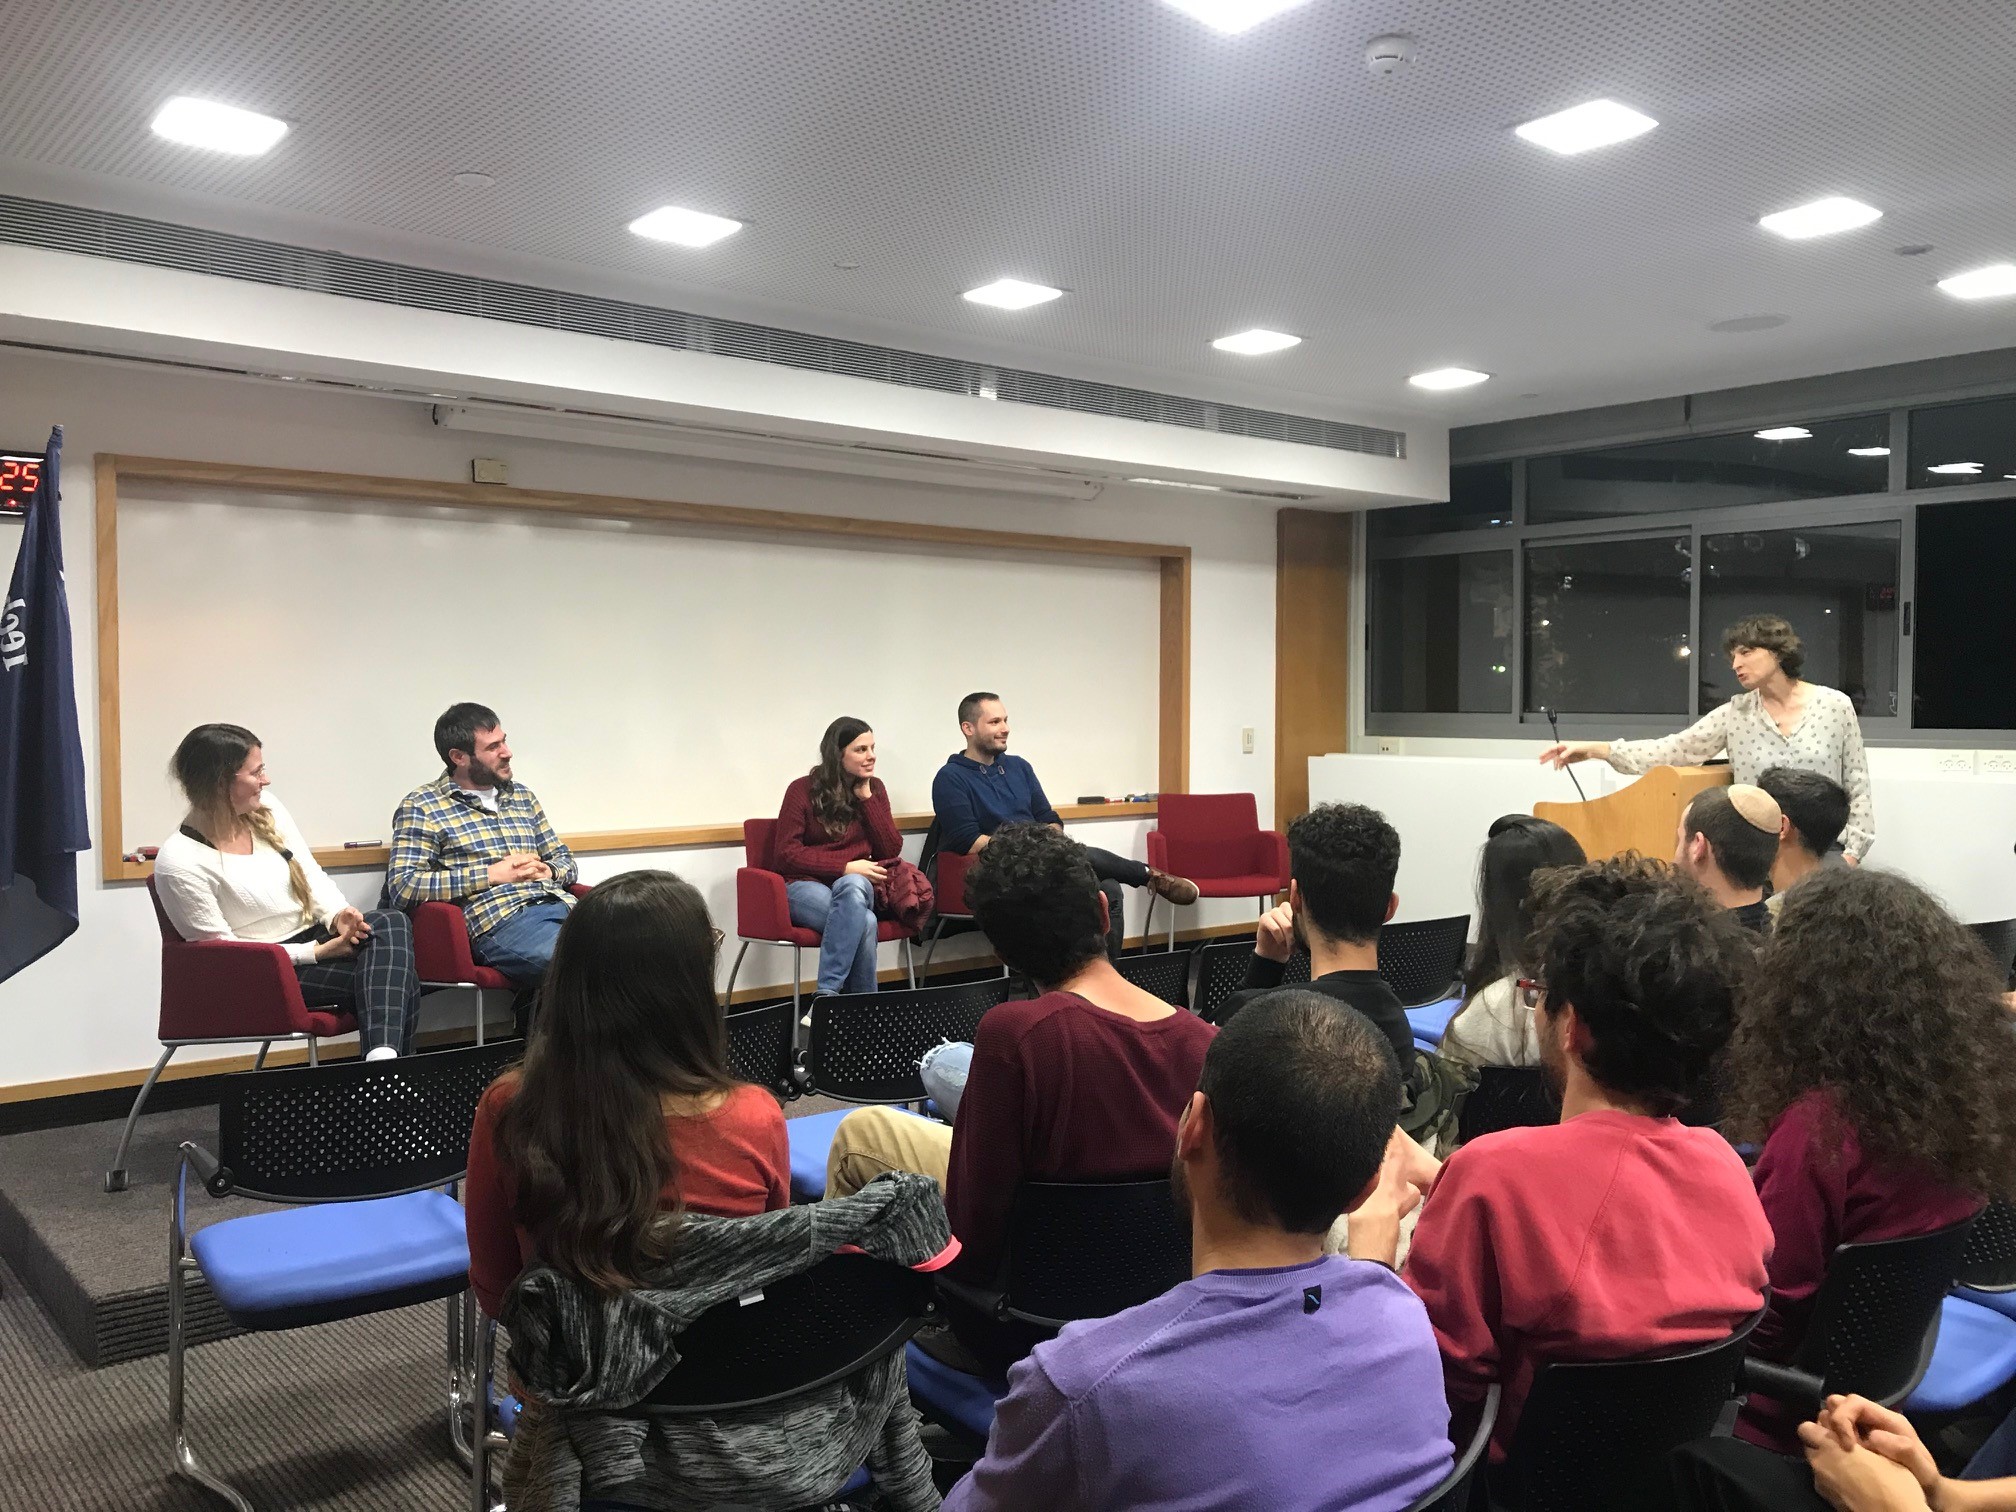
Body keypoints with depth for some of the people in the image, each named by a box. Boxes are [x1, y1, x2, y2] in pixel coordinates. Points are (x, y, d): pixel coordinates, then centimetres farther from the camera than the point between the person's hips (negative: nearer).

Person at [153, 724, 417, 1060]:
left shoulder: (265, 808, 4)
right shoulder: (178, 861, -15)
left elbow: (312, 876, 11)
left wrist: (337, 915, -13)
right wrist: (318, 952, -19)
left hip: (315, 937, 6)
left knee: (392, 923, -27)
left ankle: (384, 1060, -42)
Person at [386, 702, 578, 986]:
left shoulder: (522, 795, 25)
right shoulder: (422, 806, 7)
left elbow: (565, 860, 32)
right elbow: (402, 886, -5)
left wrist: (547, 871, 6)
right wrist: (492, 874, -7)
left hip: (560, 903, 7)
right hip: (499, 919, -7)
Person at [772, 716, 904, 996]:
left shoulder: (874, 788, 12)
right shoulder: (803, 790, 1)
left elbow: (891, 850, 4)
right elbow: (785, 854, -5)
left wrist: (866, 797, -4)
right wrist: (845, 867, -15)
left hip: (858, 883, 3)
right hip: (807, 885, -3)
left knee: (852, 888, -37)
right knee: (864, 921, -35)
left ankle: (827, 995, -37)